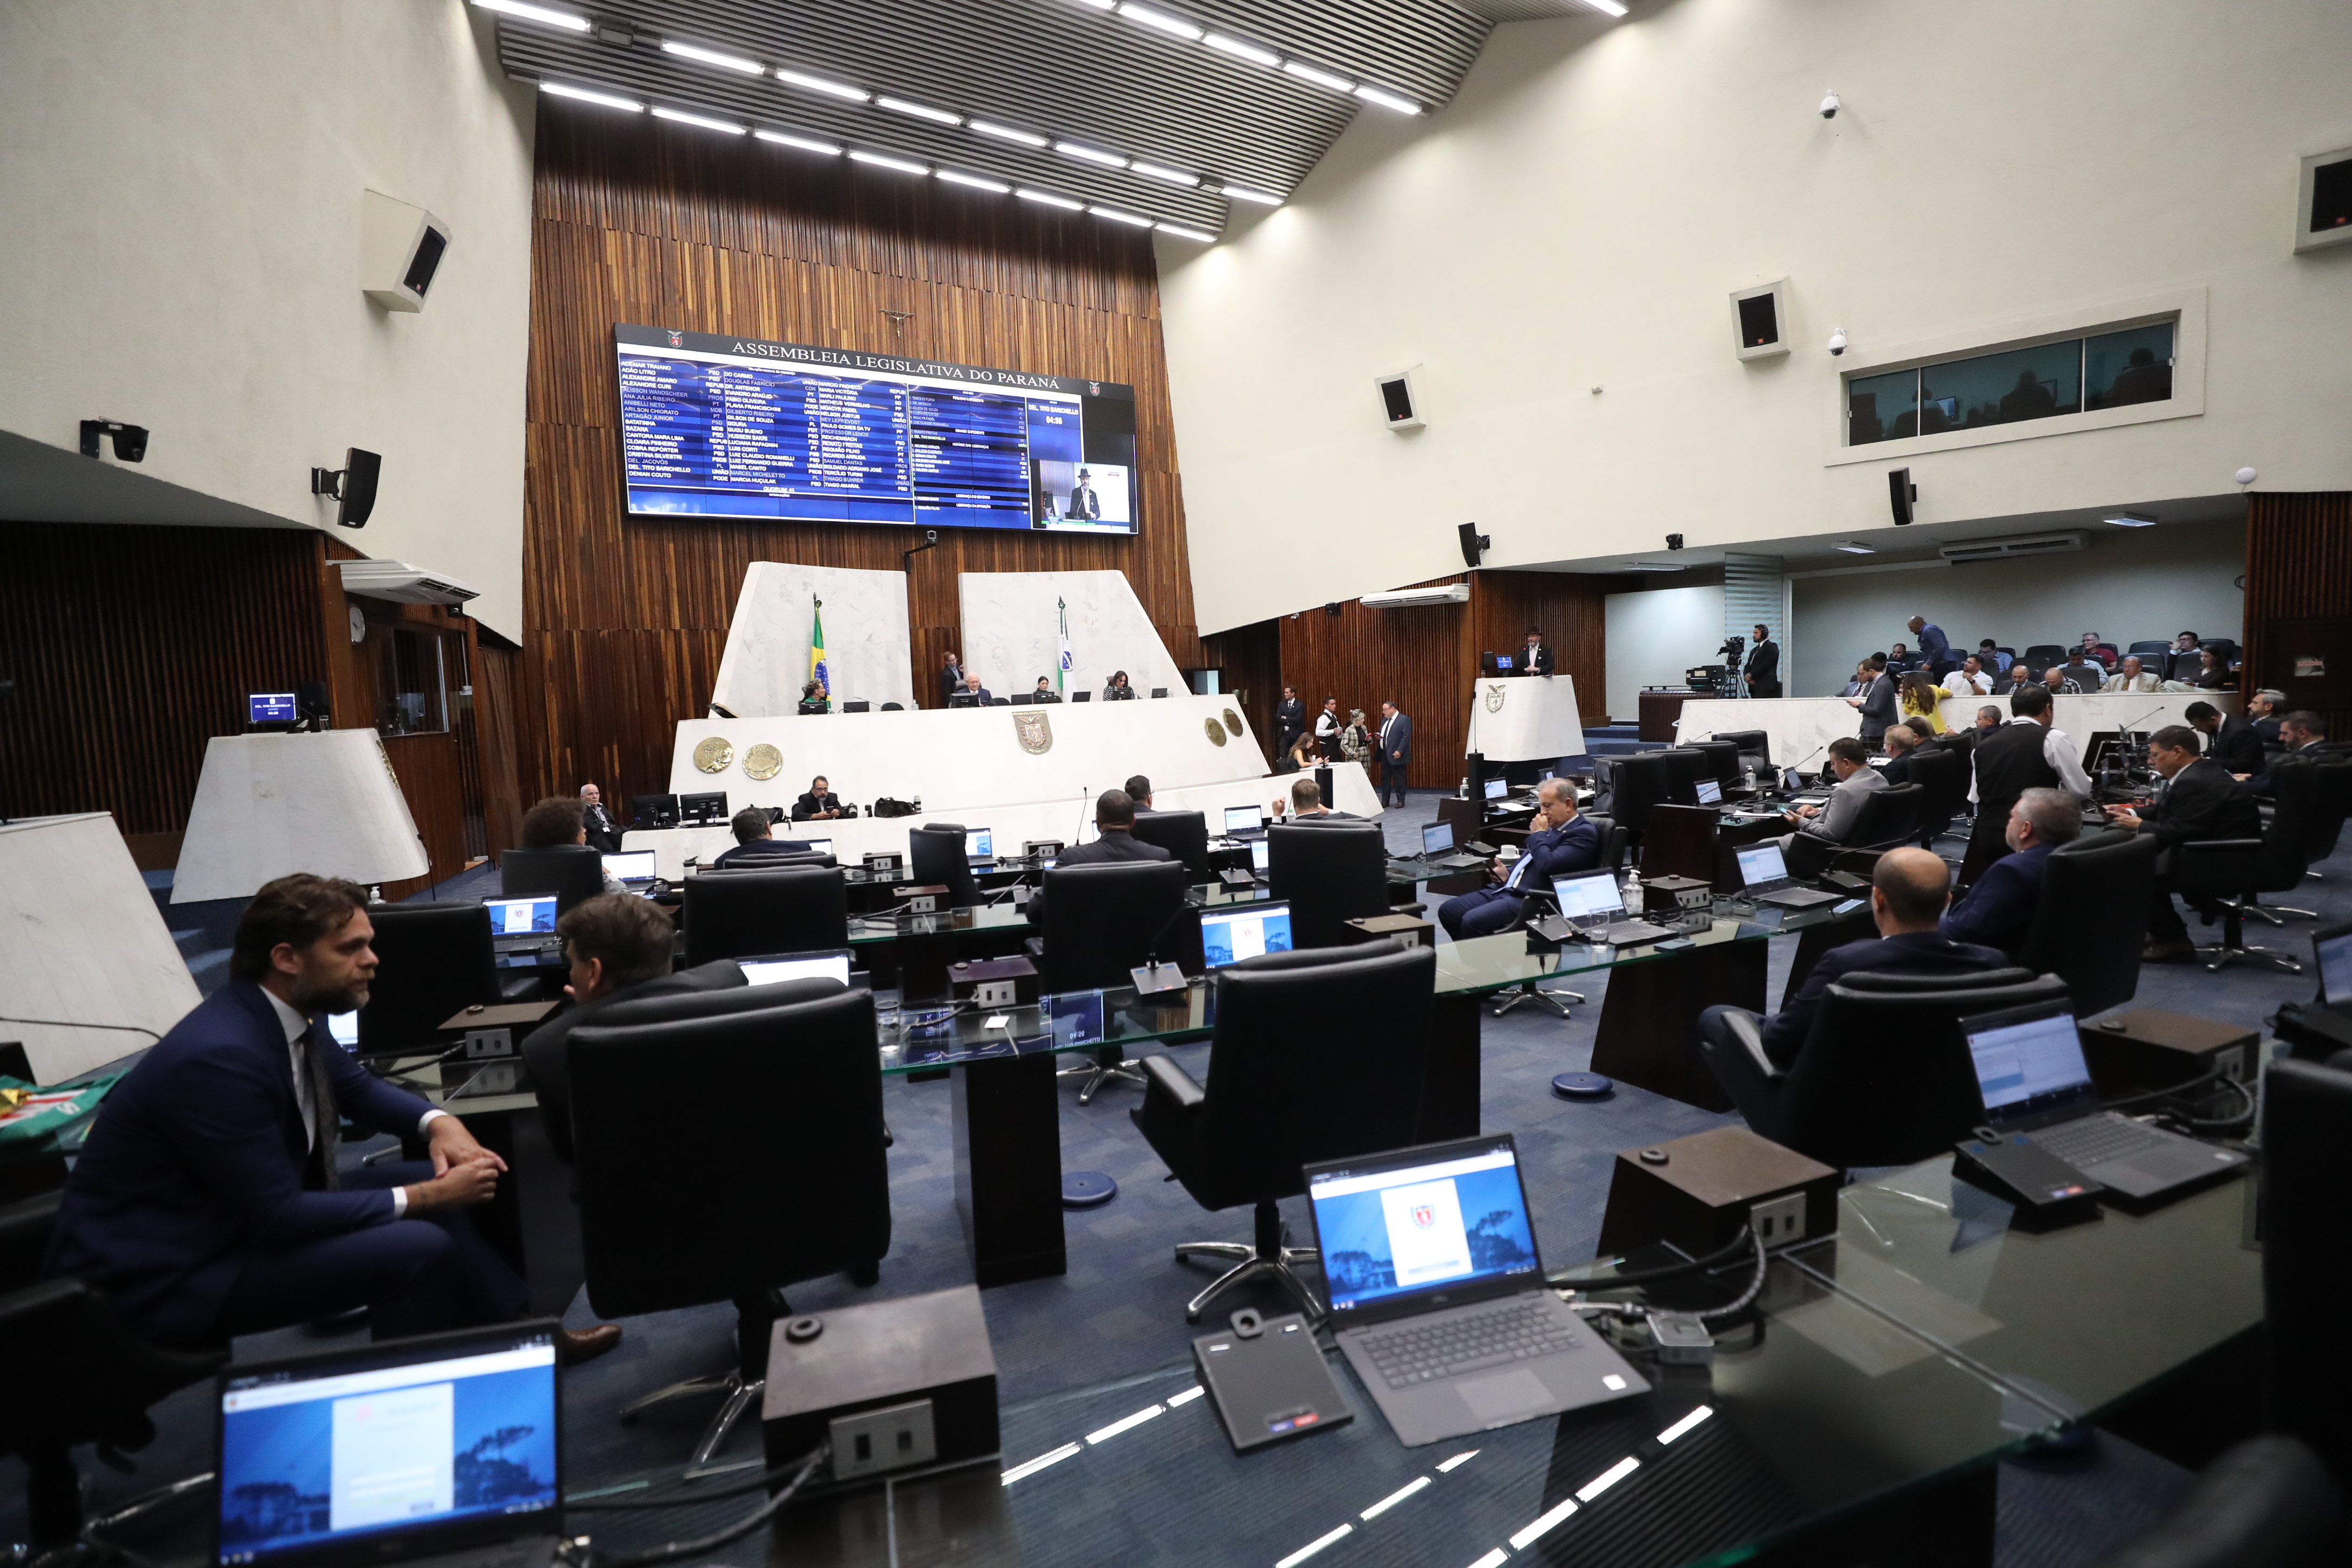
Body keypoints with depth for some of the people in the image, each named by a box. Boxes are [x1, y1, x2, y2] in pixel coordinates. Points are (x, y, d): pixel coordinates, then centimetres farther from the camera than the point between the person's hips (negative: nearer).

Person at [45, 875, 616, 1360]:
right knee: (420, 1246, -22)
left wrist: (438, 1122, -4)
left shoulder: (292, 1012, -5)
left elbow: (356, 1085, 14)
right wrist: (421, 1199, -19)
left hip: (252, 1211, 9)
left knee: (435, 1179, 4)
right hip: (163, 1273, -9)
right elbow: (280, 1217, -27)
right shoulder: (219, 1056, -30)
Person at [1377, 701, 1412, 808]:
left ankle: (1400, 801, 8)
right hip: (1385, 754, 8)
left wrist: (1399, 751, -20)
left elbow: (1406, 737, -14)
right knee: (1385, 778, 9)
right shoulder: (1385, 720, 15)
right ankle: (1385, 800, 15)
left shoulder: (1404, 720, -9)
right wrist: (1379, 736, 1)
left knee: (1399, 778, 0)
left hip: (1396, 755, -7)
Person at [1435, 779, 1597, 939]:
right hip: (1507, 890, 10)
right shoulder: (1552, 828, 19)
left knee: (1472, 921, -27)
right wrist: (1507, 876, 9)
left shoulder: (1584, 833, -8)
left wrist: (1539, 833, -7)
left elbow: (1547, 865, -23)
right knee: (1447, 911, 0)